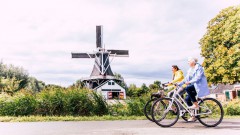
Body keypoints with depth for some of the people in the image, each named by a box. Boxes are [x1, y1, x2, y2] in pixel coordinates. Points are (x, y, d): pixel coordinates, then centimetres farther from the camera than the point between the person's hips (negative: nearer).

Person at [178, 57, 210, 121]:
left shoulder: (199, 67, -8)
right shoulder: (190, 70, 15)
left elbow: (198, 78, -21)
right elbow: (186, 79, 14)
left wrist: (189, 82, -30)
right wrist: (178, 84, 4)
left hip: (200, 86, -8)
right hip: (194, 86, 8)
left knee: (187, 88, -30)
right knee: (187, 99, -7)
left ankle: (196, 105, -21)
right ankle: (193, 116, 3)